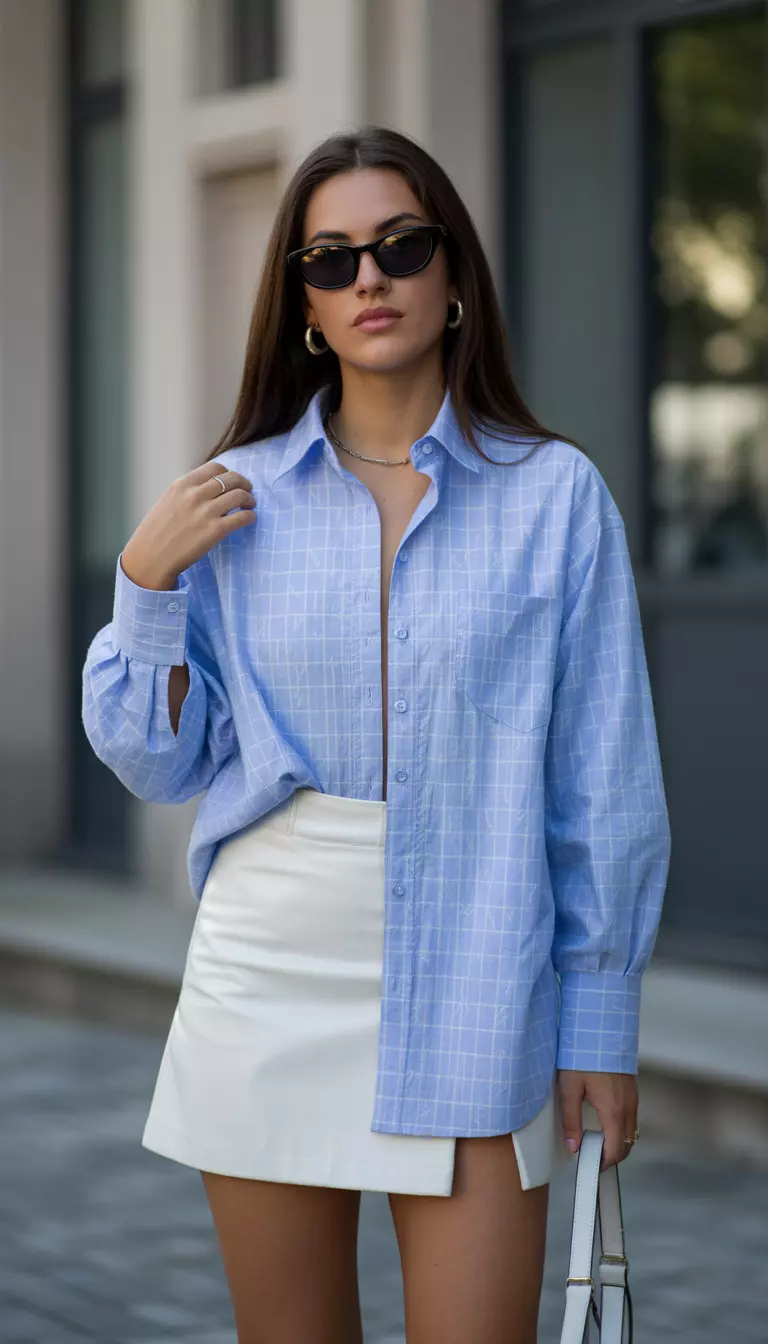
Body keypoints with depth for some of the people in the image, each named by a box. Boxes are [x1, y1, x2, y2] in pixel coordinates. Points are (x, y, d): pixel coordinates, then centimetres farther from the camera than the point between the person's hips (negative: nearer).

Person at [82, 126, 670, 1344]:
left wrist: (602, 1020, -2)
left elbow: (604, 787, 0)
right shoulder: (234, 500, 4)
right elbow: (159, 764, 9)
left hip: (472, 992, -2)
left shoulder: (555, 493, -2)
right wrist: (147, 582, -5)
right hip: (268, 975, 2)